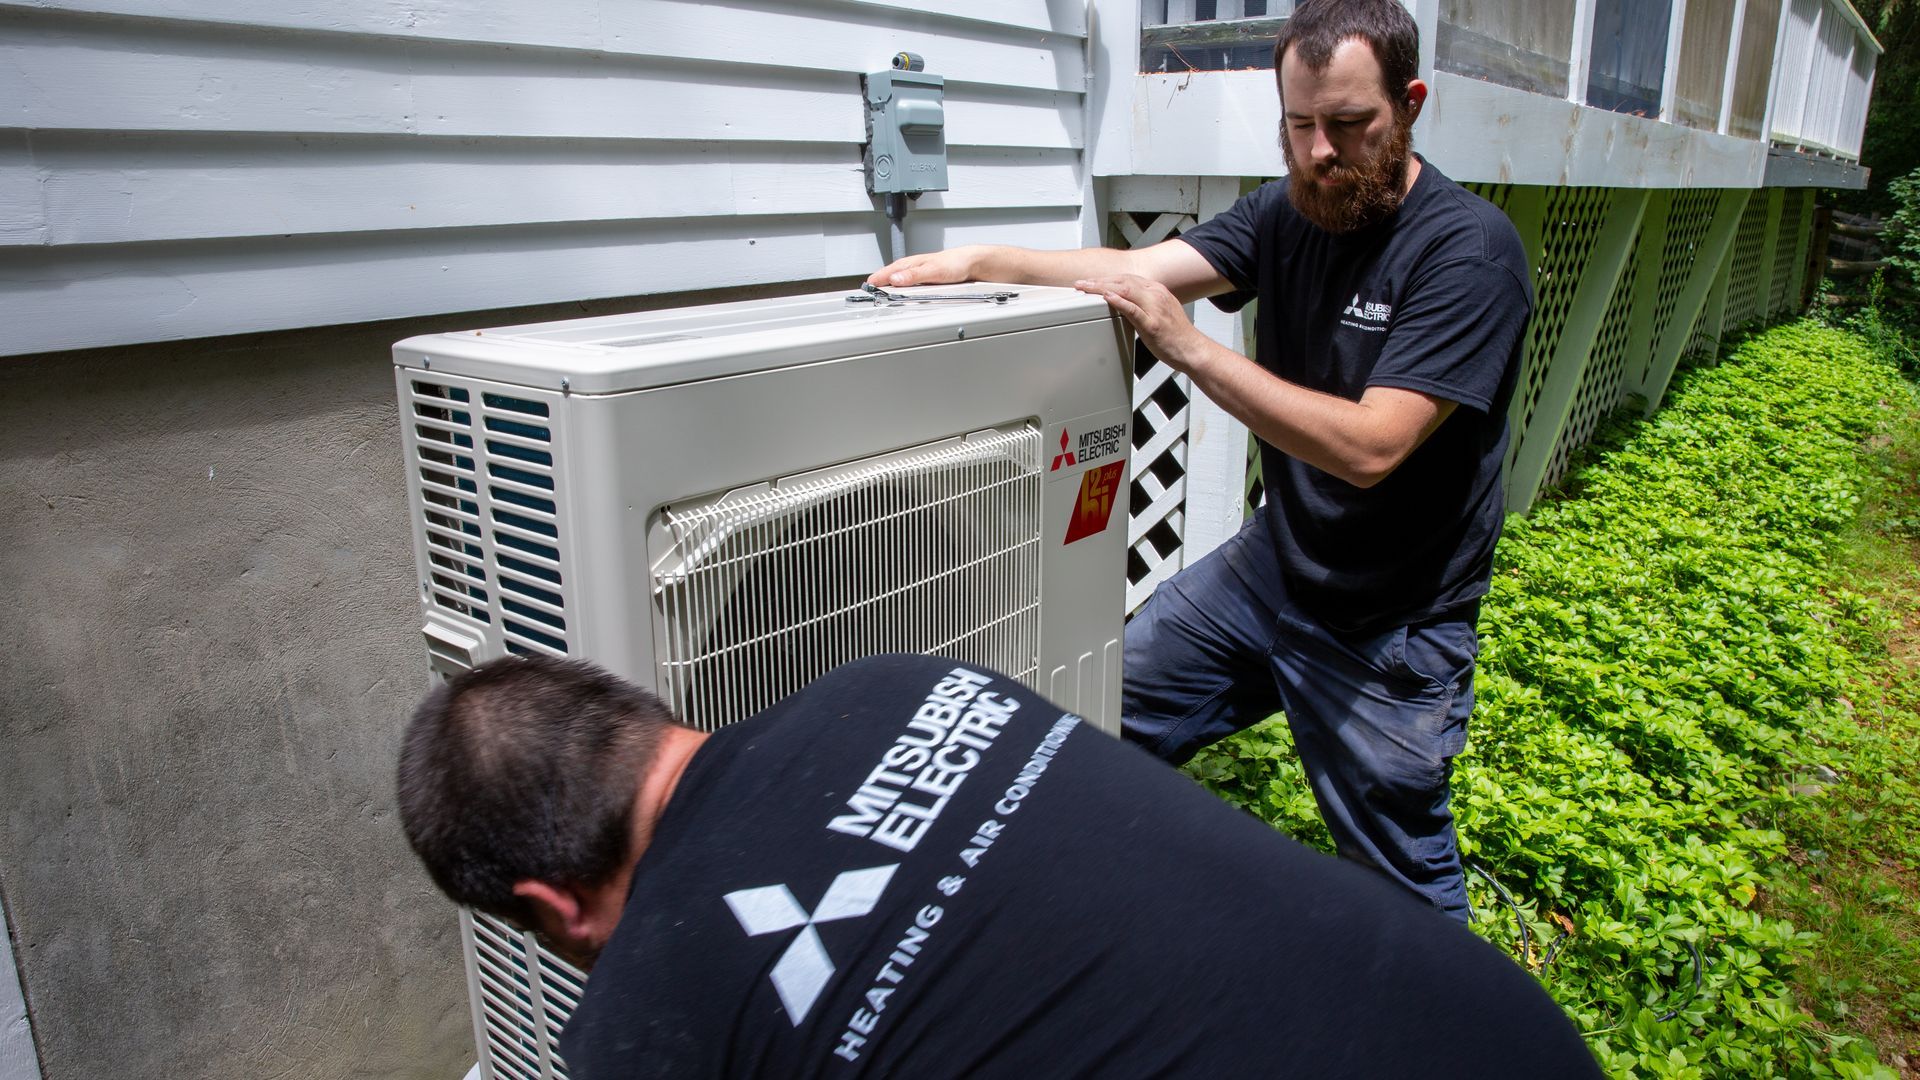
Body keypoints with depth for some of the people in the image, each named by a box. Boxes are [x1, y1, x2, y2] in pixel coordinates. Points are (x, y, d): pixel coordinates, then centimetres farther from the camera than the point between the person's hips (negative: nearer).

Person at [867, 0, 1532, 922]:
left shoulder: (1469, 250, -20)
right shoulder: (1290, 212, 1)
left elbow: (1369, 447, -29)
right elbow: (1136, 267, -6)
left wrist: (1186, 346, -31)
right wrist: (980, 262, -19)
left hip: (1391, 630, -6)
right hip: (1270, 564, 6)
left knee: (1401, 879, 8)